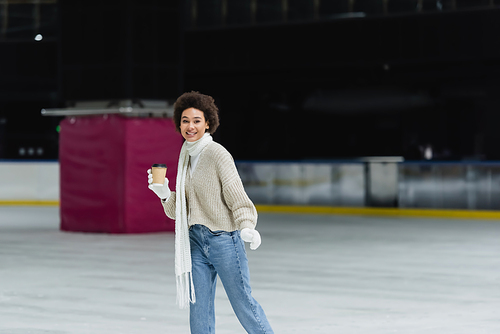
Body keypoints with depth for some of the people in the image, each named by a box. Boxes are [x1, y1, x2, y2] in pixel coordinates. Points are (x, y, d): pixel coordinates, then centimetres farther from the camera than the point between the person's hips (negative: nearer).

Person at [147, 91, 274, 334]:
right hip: (196, 241, 7)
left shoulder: (217, 154, -10)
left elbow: (237, 196, -14)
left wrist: (247, 226, -29)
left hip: (224, 239, -6)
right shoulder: (186, 157, 11)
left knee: (242, 301, 2)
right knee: (199, 307, 5)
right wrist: (164, 194, -2)